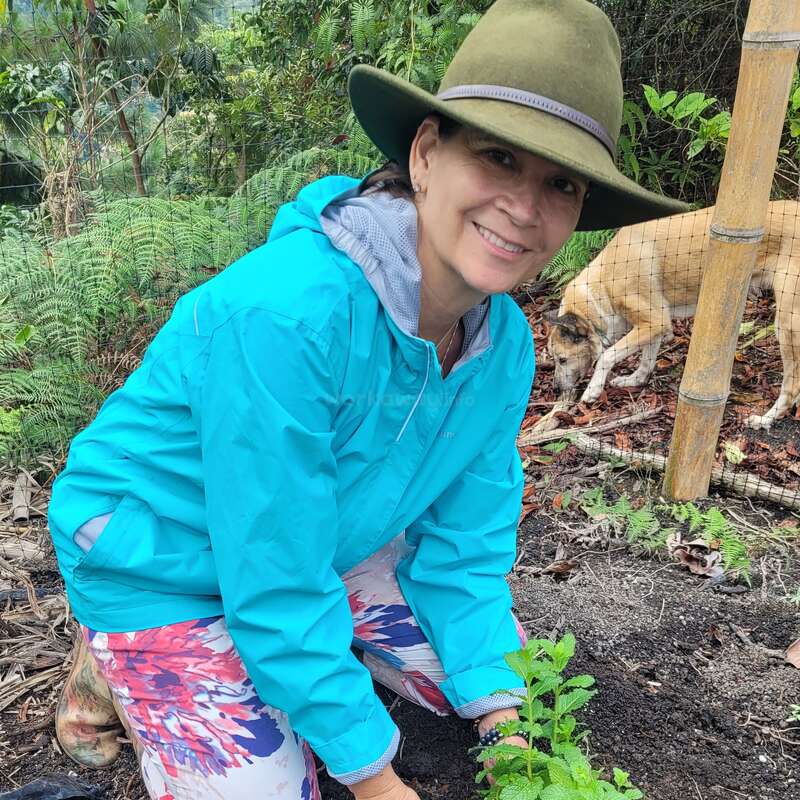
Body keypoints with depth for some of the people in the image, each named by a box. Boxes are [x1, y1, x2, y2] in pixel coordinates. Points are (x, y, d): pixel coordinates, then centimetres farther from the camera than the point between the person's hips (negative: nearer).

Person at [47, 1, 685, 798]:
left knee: (505, 683, 9)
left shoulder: (505, 344, -14)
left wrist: (502, 718, -11)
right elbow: (274, 581, -31)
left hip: (330, 541, 7)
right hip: (164, 569, -6)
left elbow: (464, 543, -5)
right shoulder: (287, 310, -37)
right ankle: (115, 664, 16)